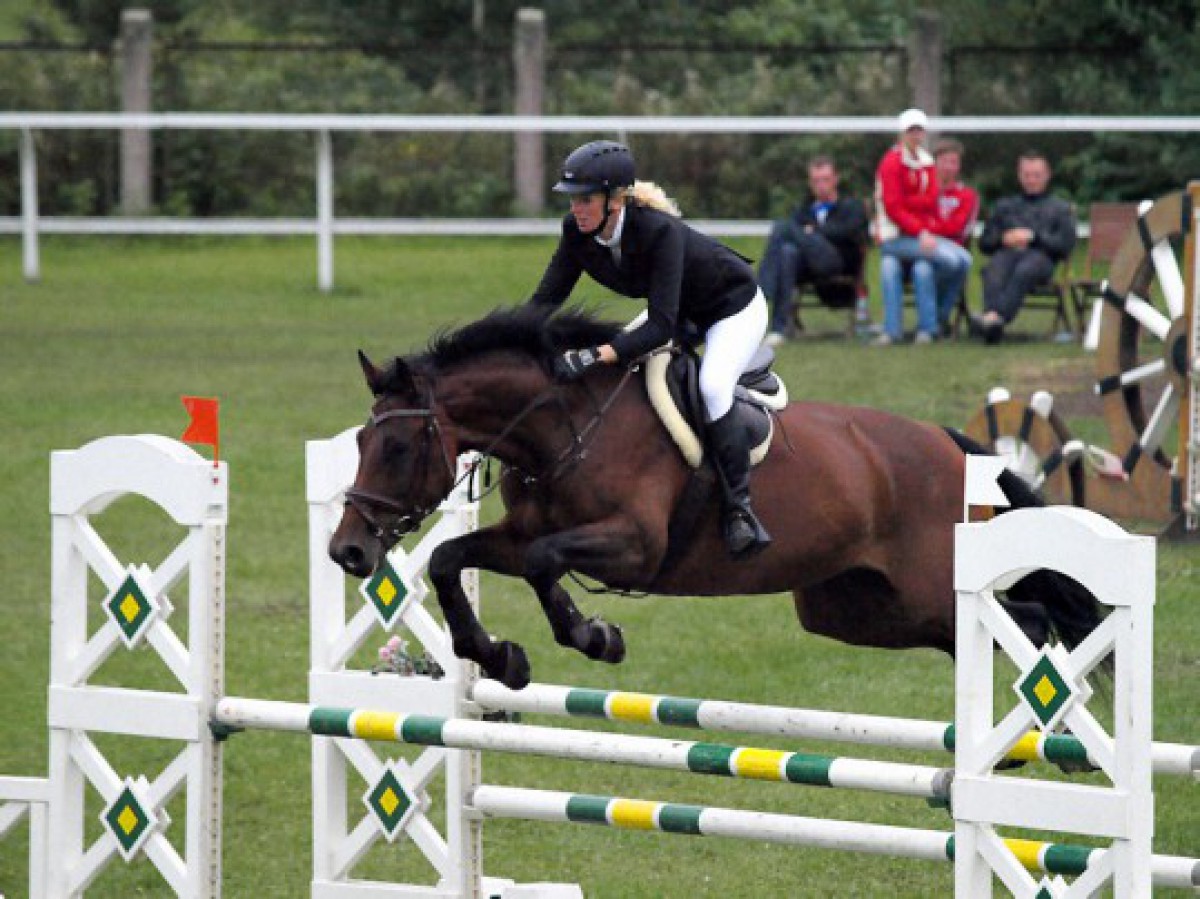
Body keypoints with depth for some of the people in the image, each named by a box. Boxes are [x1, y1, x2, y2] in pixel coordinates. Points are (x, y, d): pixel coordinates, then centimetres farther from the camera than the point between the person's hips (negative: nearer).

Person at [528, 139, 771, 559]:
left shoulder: (659, 231, -39)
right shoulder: (577, 231, -19)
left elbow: (661, 326, -42)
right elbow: (546, 299, -14)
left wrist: (593, 356, -53)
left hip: (735, 308, -8)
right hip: (678, 310, 8)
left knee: (712, 386, -29)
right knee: (612, 370, 0)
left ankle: (739, 509, -19)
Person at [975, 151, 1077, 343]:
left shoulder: (1060, 209, 28)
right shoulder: (1005, 206, 37)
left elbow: (1065, 245, 10)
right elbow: (984, 243, 26)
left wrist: (1034, 238, -2)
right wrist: (1004, 239, 4)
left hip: (1041, 257, -2)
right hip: (1007, 253, 2)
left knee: (1024, 271, -41)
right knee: (995, 270, -37)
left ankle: (995, 316, -64)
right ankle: (992, 323, -63)